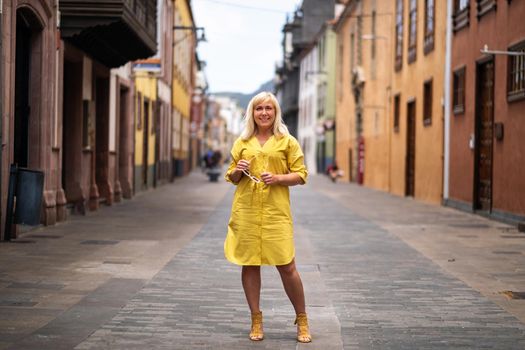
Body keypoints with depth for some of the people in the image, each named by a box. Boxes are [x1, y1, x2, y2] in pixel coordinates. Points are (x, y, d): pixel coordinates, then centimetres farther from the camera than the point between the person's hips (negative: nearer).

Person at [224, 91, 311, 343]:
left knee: (286, 266, -6)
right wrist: (238, 171, -5)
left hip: (276, 212, -3)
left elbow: (301, 175, 4)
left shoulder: (287, 141, 5)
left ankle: (302, 321, 10)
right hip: (246, 211, 3)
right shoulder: (242, 142, 12)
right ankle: (256, 320, 18)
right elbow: (231, 177, 17)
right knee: (249, 264, 5)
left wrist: (278, 178, -12)